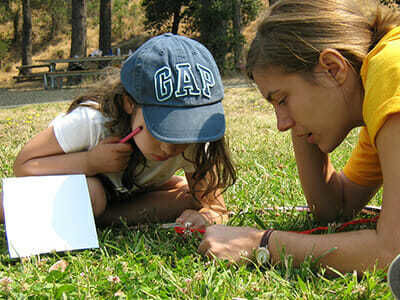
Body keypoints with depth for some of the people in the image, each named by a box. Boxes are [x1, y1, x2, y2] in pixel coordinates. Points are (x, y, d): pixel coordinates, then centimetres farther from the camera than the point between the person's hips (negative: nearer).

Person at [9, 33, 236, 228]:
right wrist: (91, 162, -44)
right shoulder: (91, 121, -39)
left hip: (133, 188, 5)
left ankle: (105, 216, -14)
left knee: (193, 199, -19)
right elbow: (22, 166, -29)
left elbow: (214, 206, -25)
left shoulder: (193, 142, -30)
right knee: (89, 195, -39)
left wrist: (204, 217, -51)